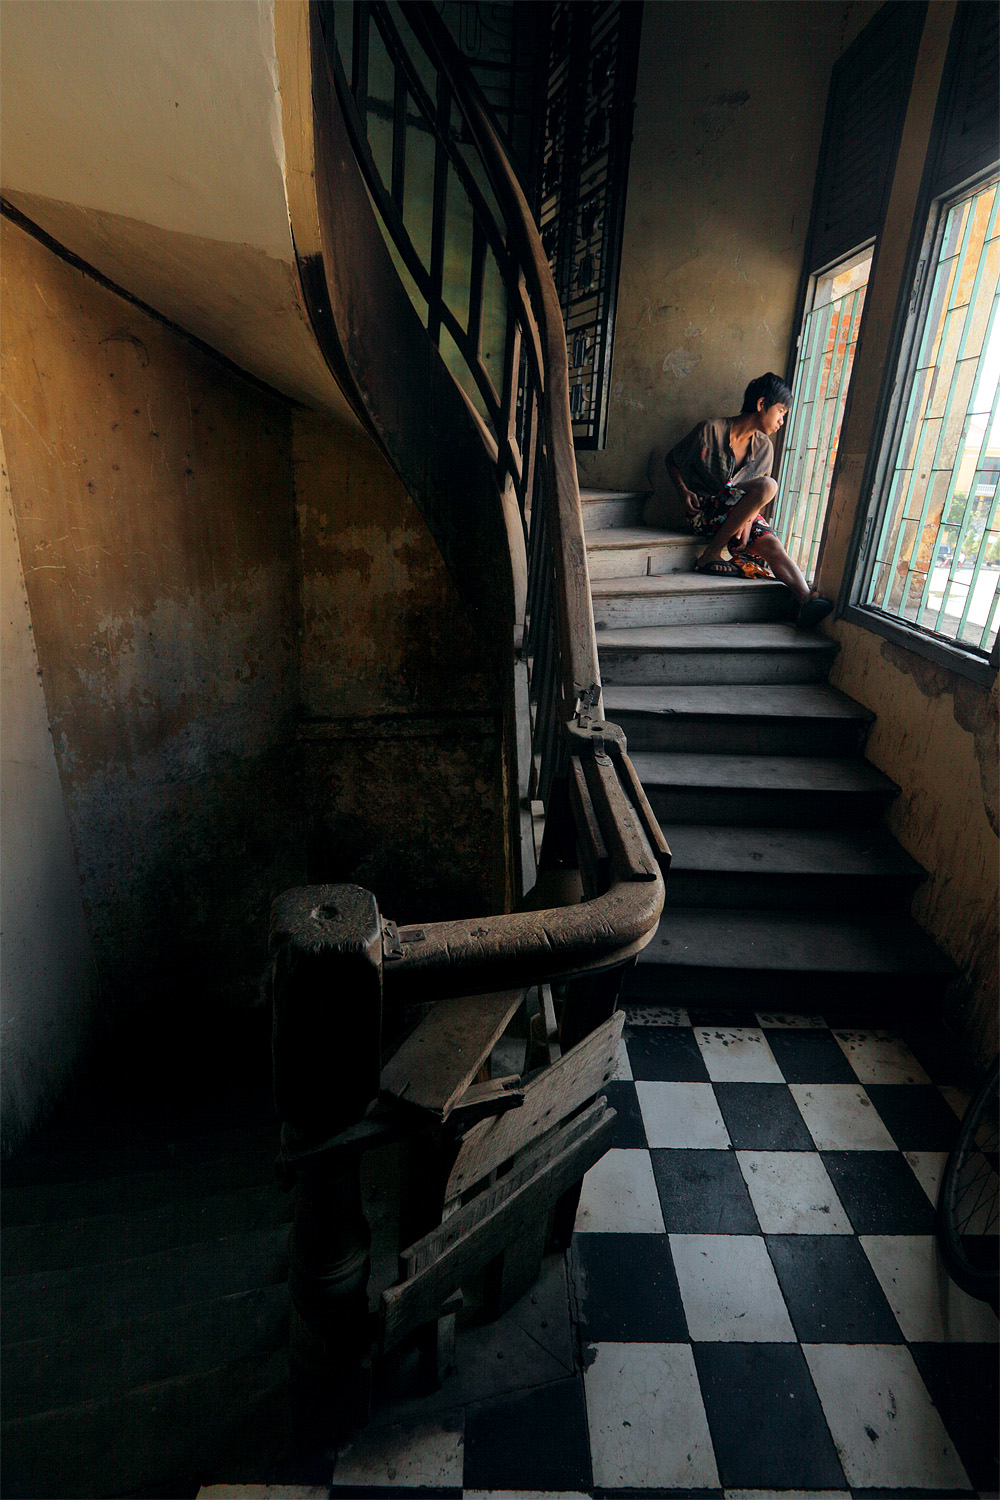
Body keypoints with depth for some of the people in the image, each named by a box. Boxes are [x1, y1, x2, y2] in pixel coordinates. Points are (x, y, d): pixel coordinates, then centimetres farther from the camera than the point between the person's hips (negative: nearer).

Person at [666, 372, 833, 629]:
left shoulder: (764, 448, 10)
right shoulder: (710, 430, -5)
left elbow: (756, 499, 10)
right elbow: (672, 461, 5)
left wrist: (747, 523, -12)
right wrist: (684, 491, -13)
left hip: (741, 517, 5)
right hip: (704, 511, -5)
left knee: (771, 543, -27)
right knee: (767, 485, -28)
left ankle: (807, 599, -48)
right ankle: (711, 555, -27)